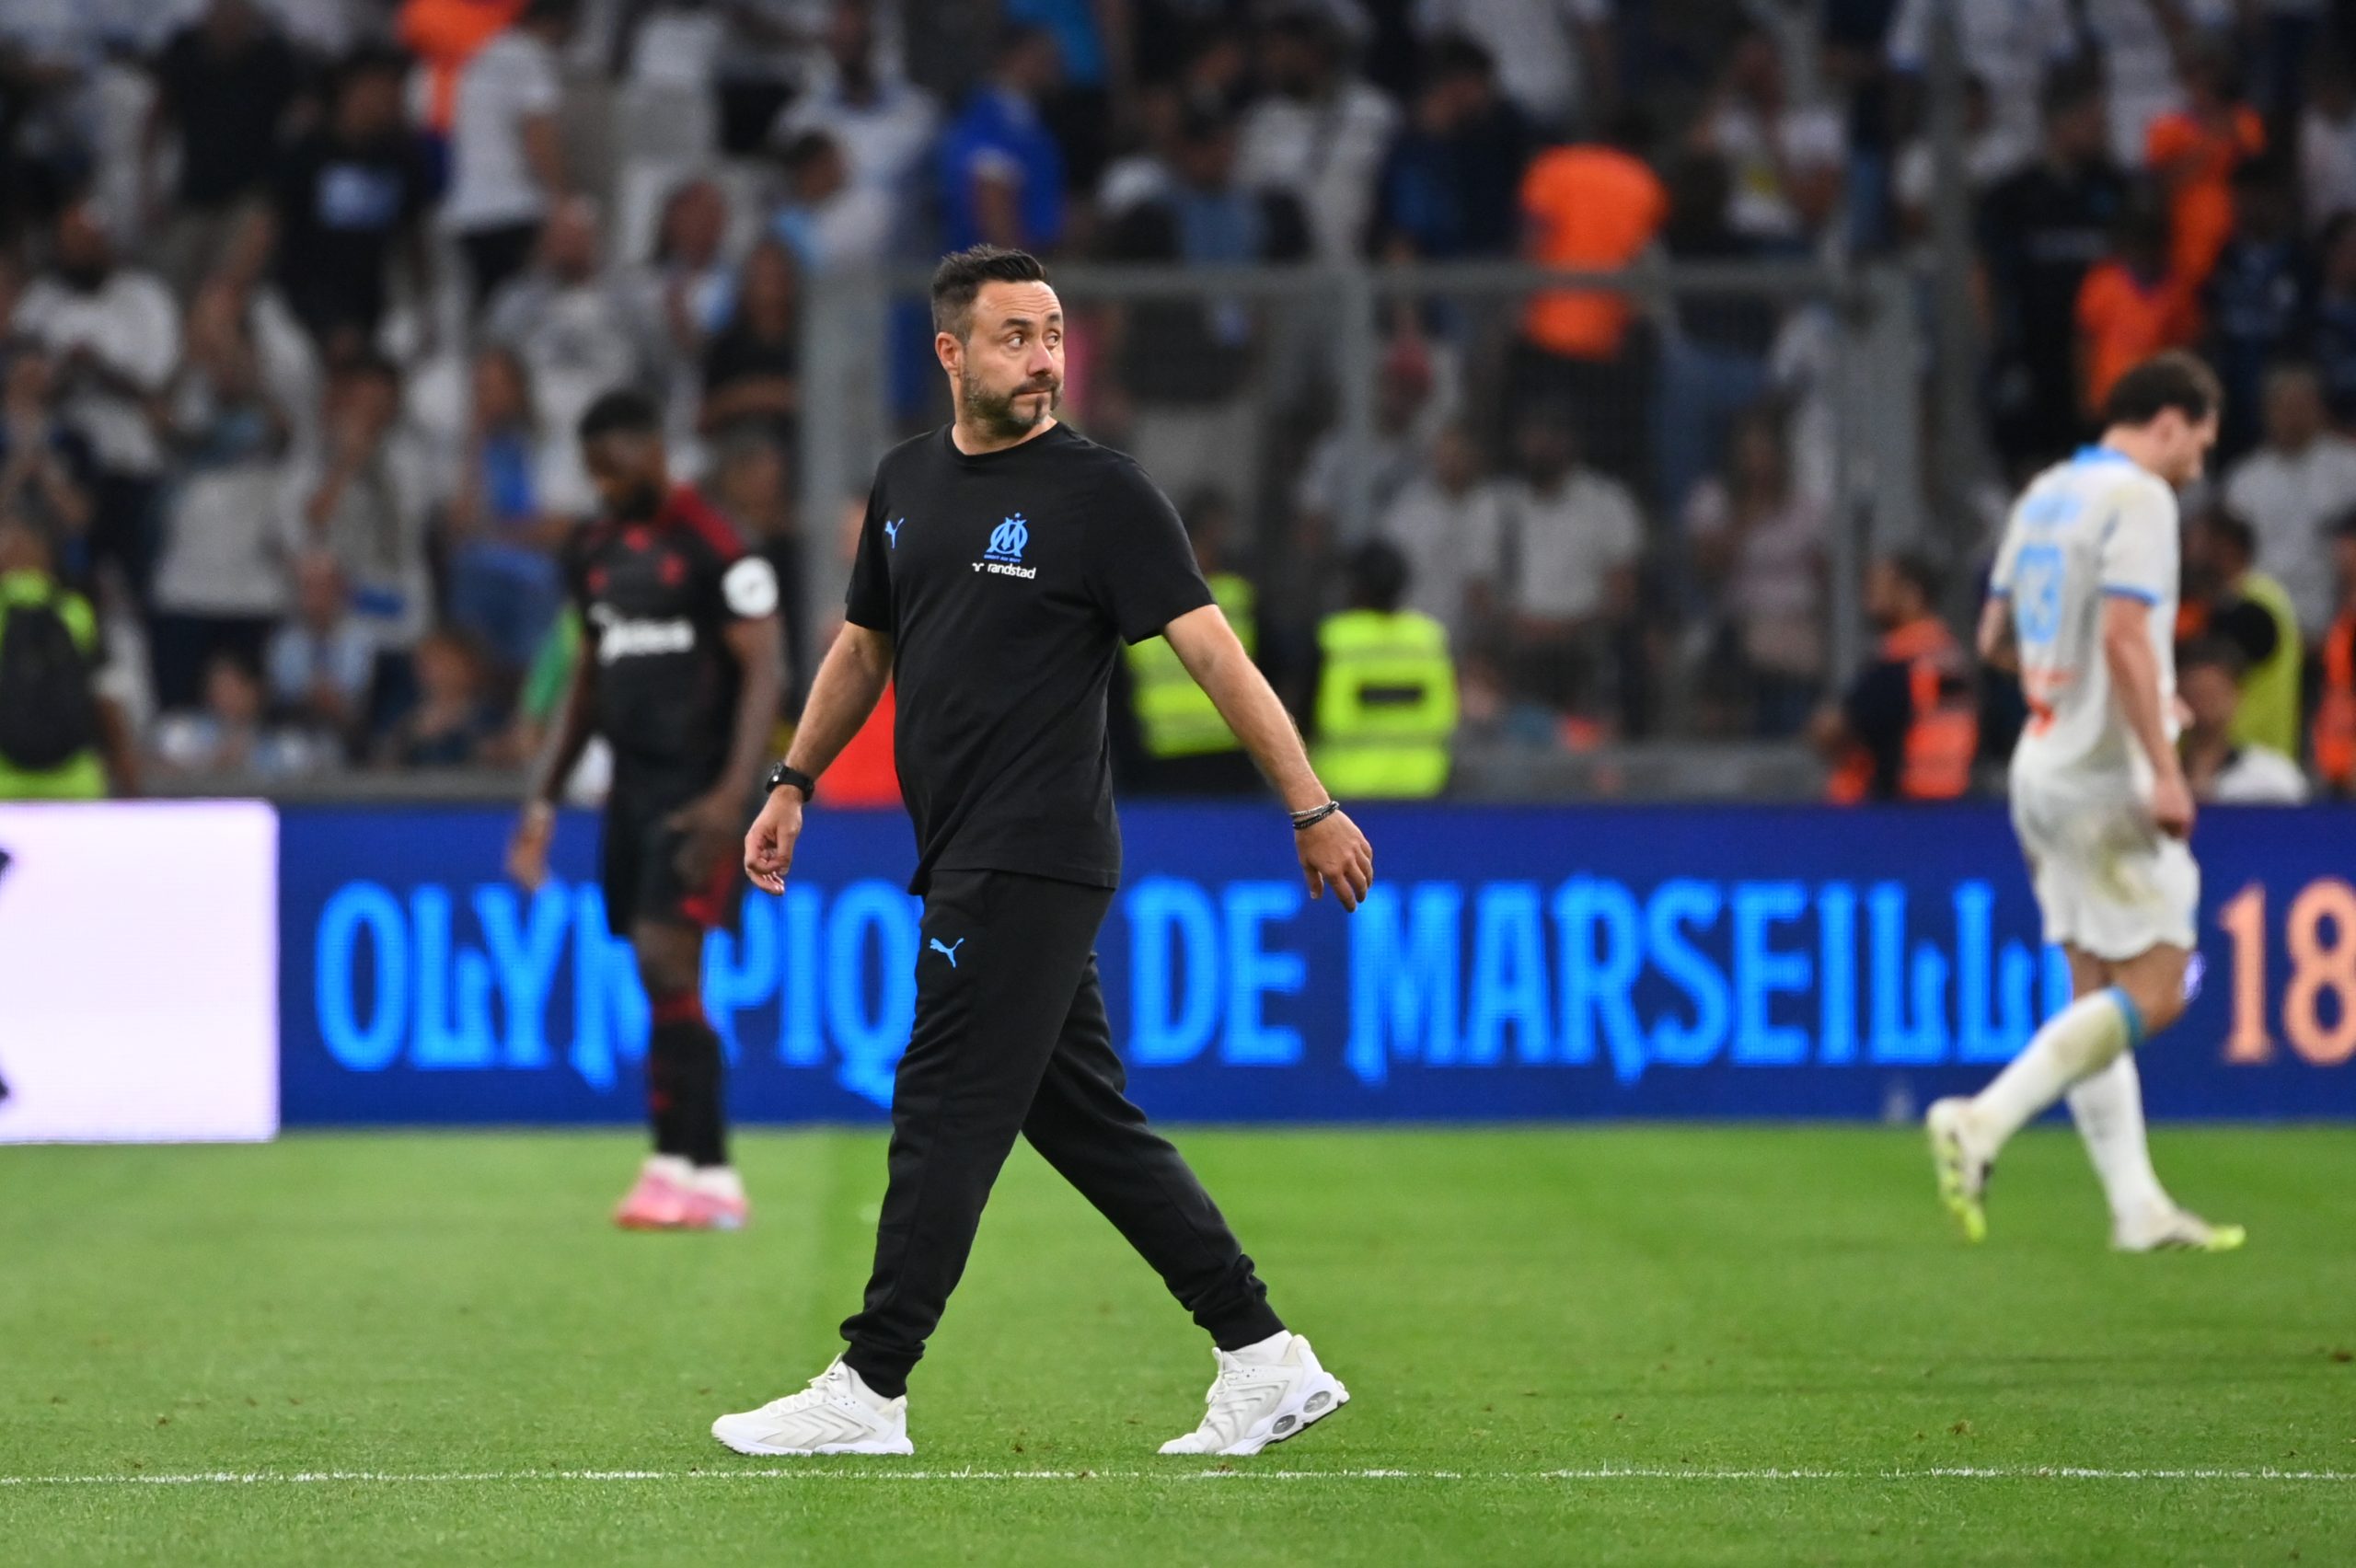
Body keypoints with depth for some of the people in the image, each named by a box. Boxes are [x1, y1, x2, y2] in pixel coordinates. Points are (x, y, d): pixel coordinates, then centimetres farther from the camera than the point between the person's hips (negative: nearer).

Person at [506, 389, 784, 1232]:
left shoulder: (711, 545, -9)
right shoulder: (593, 553, 14)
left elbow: (765, 668, -12)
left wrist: (733, 794, -20)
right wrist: (544, 798, 20)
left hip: (698, 789, -7)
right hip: (633, 784, 7)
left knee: (666, 961, -16)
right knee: (665, 987, 5)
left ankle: (681, 1165, -15)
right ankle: (710, 1177, 7)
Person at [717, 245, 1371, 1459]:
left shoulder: (1099, 493, -8)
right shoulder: (907, 483, 13)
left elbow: (1211, 650, -12)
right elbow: (865, 644, 27)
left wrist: (1310, 808, -17)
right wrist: (792, 785, 23)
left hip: (1031, 862, -8)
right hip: (965, 861, 8)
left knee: (947, 1118, -5)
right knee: (1087, 1122, 9)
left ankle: (867, 1392, 1)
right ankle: (1265, 1361, 13)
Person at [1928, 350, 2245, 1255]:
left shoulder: (2043, 495, 15)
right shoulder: (2137, 498, -11)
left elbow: (1995, 640, 20)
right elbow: (2125, 638, -22)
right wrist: (2165, 770, -22)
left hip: (2043, 768, 9)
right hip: (2105, 772, -9)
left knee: (2099, 993, 7)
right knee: (2153, 991, -7)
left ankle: (2137, 1208, 6)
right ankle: (1982, 1123, -17)